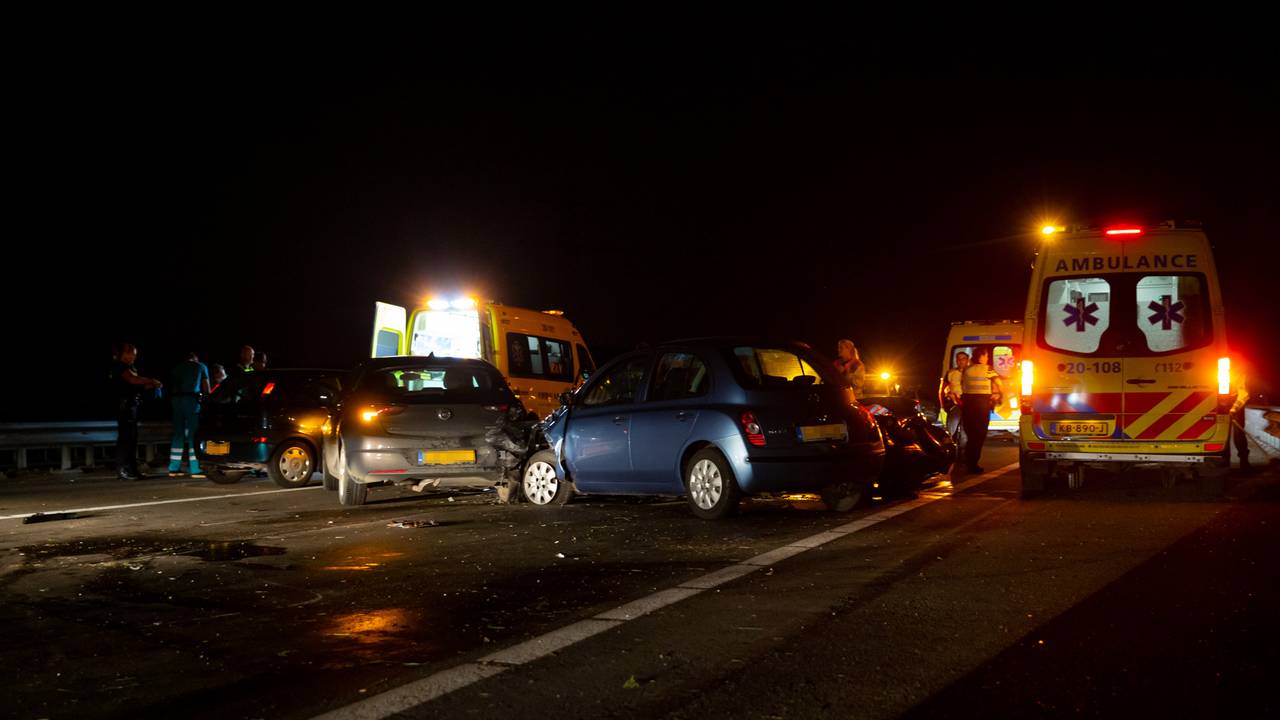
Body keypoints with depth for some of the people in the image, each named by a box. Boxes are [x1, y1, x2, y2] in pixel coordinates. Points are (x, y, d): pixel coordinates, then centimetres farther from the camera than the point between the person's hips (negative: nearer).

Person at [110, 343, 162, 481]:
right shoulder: (119, 366, -7)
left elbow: (137, 386, 19)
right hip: (125, 405, -10)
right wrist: (152, 380, -16)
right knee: (125, 437, -11)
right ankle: (123, 470, -12)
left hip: (132, 406, 10)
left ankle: (131, 469, 14)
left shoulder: (129, 367, 22)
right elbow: (133, 379, -23)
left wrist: (152, 385, 7)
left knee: (131, 438, 10)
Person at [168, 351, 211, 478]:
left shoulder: (178, 367, 22)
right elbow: (206, 388, 9)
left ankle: (173, 468, 10)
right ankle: (195, 469, -10)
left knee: (178, 434, 10)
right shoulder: (201, 367, 13)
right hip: (192, 399, -4)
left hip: (176, 398, 4)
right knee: (193, 434, -5)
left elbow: (172, 385, 13)